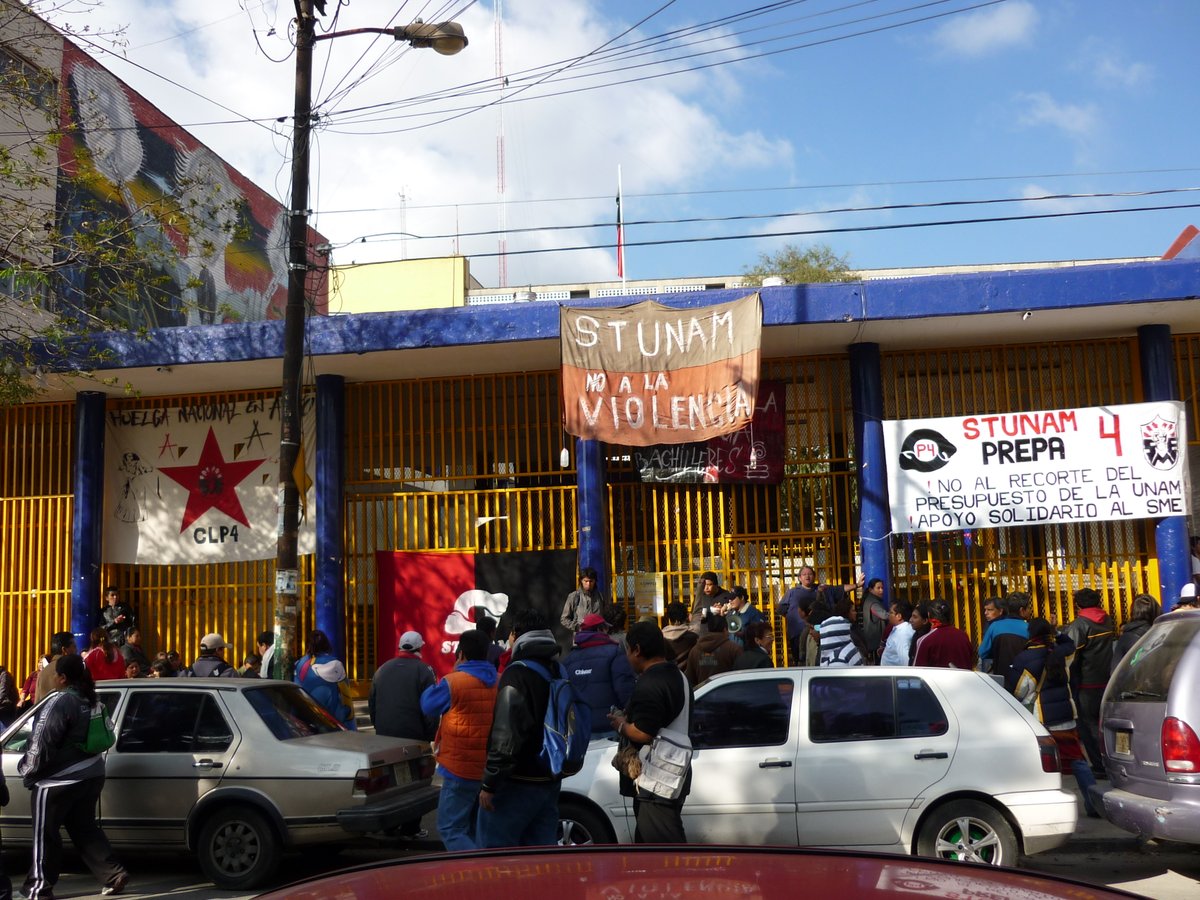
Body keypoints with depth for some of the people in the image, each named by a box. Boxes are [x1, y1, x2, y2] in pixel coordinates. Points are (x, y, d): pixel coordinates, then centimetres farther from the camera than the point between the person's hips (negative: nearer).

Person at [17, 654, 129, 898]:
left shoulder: (60, 702, -17)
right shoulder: (90, 700, 10)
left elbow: (42, 743, -17)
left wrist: (28, 771, -2)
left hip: (58, 779, -8)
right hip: (90, 774, 8)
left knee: (44, 833, 5)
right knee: (84, 828, 14)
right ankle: (114, 875, 9)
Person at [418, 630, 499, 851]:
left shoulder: (452, 682, -15)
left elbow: (428, 707, 1)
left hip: (461, 770, -6)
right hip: (492, 771, 7)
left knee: (450, 829, -1)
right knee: (477, 830, 18)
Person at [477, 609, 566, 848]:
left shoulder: (517, 674, -16)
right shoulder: (559, 673, 11)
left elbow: (505, 737, -22)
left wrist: (489, 784, -18)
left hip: (518, 783, -8)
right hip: (550, 781, 8)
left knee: (493, 847, -2)